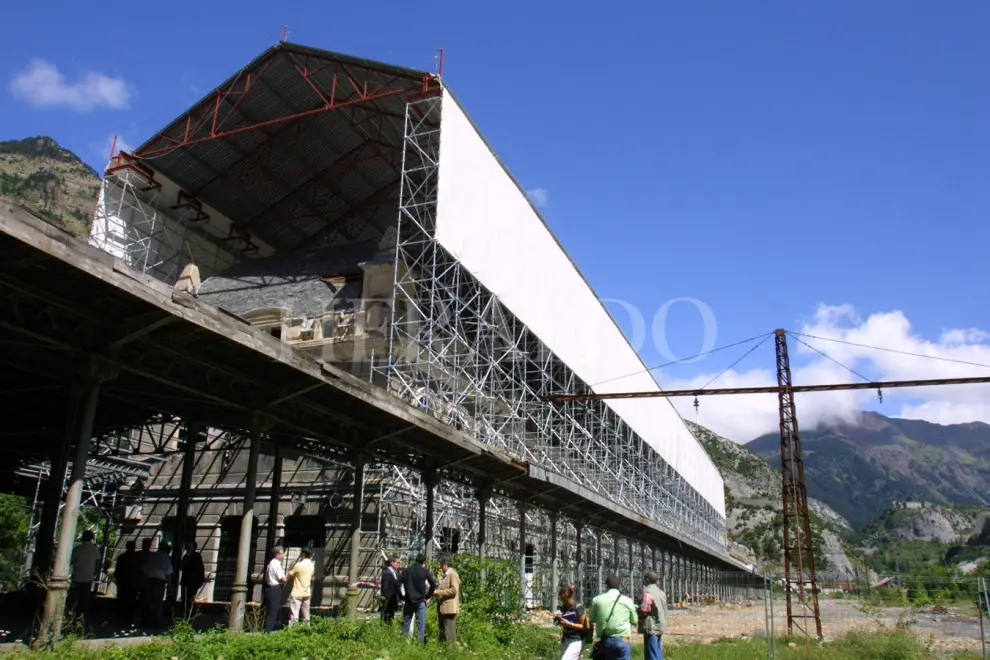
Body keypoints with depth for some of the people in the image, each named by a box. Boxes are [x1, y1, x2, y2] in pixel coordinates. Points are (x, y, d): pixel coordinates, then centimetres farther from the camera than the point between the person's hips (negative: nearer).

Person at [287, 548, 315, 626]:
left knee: (294, 615, -6)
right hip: (307, 593, 6)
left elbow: (290, 575, -4)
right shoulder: (311, 565, 6)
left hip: (297, 593, -6)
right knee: (306, 615, 10)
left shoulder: (299, 565, -15)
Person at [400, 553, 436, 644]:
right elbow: (433, 584, -6)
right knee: (421, 624, 2)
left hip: (409, 601, 2)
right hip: (420, 601, -2)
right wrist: (428, 597, 5)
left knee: (406, 624, 10)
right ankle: (421, 643, -1)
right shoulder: (424, 571, -3)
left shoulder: (406, 571, 4)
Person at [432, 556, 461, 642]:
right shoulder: (445, 576, 20)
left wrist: (439, 592, -16)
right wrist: (436, 591, 9)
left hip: (449, 608, -10)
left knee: (449, 633, -8)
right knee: (442, 632, 12)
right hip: (442, 608, 10)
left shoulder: (453, 574, -8)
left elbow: (454, 590, -19)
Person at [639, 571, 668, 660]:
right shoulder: (661, 592, 13)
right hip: (659, 626, 9)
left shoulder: (648, 592, -17)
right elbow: (660, 609, 15)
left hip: (651, 627, -9)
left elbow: (643, 610, -19)